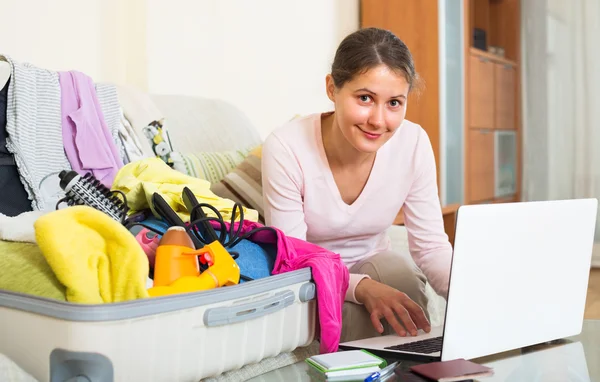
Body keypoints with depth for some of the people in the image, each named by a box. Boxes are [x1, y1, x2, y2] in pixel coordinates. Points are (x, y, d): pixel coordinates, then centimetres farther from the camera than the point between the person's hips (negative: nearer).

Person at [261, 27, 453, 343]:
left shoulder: (414, 144, -18)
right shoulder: (285, 148, -26)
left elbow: (431, 246, -11)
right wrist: (362, 287, -42)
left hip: (377, 268, 3)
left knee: (398, 270, -29)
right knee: (348, 308, -32)